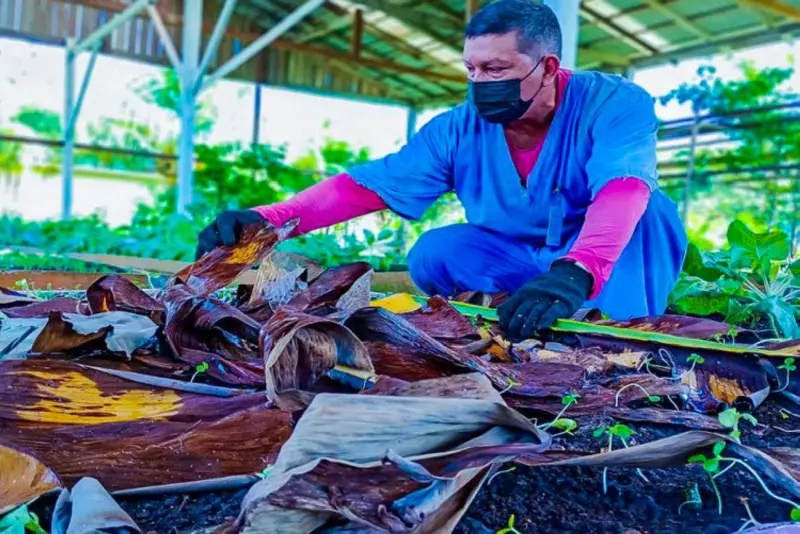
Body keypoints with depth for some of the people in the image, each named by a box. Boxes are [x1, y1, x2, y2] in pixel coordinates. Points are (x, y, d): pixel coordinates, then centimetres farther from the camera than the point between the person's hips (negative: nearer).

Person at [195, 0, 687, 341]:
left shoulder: (615, 105, -21)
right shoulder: (460, 129, -10)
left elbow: (624, 188, -40)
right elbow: (370, 183, -17)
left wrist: (575, 274, -60)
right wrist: (270, 220, -31)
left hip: (618, 264, -3)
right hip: (521, 261, 3)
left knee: (649, 209, -31)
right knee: (433, 254, -22)